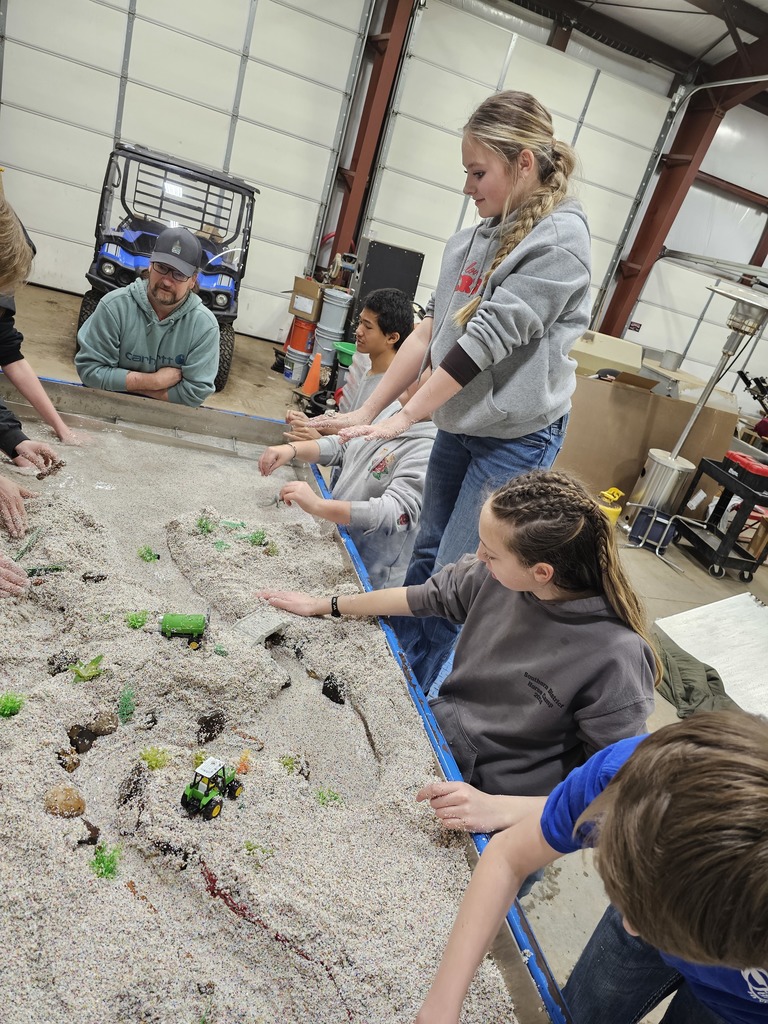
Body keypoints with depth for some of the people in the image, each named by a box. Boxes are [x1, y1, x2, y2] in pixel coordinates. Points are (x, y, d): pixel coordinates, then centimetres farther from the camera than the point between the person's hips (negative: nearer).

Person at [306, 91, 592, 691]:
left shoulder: (560, 240, -15)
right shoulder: (474, 240, 6)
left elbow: (486, 342, -20)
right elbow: (429, 333, 5)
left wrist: (403, 419, -17)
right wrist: (368, 411, 1)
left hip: (517, 438, -6)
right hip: (458, 424, 7)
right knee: (426, 557, 16)